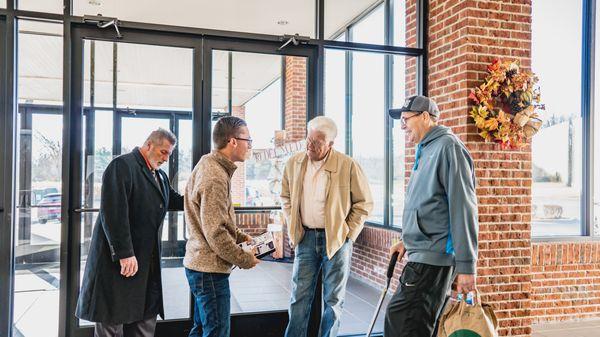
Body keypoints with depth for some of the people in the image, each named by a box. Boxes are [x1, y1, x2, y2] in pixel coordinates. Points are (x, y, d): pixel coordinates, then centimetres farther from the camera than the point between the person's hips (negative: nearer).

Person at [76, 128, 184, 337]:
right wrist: (124, 253, -23)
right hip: (119, 260, -8)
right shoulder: (122, 165, -12)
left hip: (148, 262, 8)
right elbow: (113, 213, -20)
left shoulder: (161, 176, 17)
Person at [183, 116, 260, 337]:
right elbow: (215, 234, -24)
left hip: (200, 264, 10)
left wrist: (240, 236, 11)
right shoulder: (215, 178, -22)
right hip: (210, 269, -10)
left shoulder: (208, 165, 9)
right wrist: (245, 259, -13)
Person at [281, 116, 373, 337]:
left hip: (336, 240, -3)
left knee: (333, 299, 9)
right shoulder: (293, 163, 0)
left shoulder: (348, 166, -12)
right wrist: (293, 226, 7)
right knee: (299, 296, 9)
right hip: (306, 237, 3)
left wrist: (348, 233, -6)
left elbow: (364, 203, -4)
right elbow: (286, 197, 15)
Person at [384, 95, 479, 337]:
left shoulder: (448, 146, -11)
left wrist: (466, 265, -19)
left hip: (433, 256, -10)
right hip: (424, 254, 10)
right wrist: (408, 241, 25)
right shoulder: (426, 150, 19)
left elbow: (463, 208, -17)